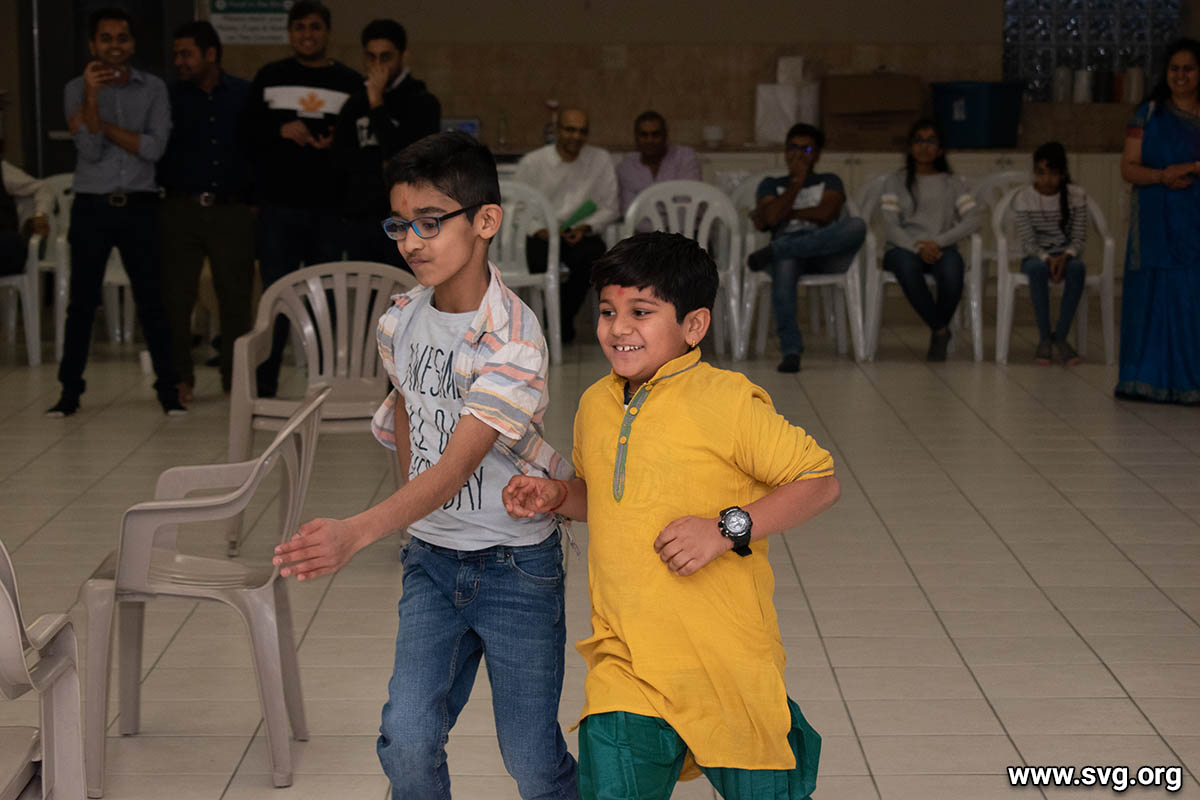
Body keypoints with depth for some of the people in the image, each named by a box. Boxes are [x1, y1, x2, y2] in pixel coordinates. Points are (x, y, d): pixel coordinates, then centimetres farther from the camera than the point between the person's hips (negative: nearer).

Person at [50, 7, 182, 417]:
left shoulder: (153, 88, 3)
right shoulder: (76, 90, 1)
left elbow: (154, 148, -9)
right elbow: (91, 151, -9)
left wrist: (101, 124, -12)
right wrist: (92, 96, -17)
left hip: (139, 206, 0)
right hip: (91, 207, 0)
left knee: (152, 299, 1)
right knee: (82, 301, 5)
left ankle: (168, 386, 7)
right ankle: (70, 389, 12)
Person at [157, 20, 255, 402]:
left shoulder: (245, 95, 6)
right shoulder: (170, 97, 7)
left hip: (232, 210, 0)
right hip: (181, 210, 1)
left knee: (236, 295, 2)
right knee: (176, 296, 1)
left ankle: (235, 375, 14)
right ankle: (180, 376, 10)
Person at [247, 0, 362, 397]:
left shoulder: (350, 83, 7)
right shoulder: (270, 77, 10)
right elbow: (249, 132, 7)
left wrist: (338, 143, -13)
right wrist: (281, 130, -11)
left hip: (329, 207, 0)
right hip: (278, 204, 0)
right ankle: (264, 386, 7)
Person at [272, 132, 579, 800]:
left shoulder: (514, 338, -22)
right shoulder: (399, 324, -1)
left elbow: (457, 464, -31)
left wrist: (357, 532, -45)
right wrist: (414, 513, 13)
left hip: (515, 566, -5)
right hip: (430, 559, 5)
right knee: (408, 740, -7)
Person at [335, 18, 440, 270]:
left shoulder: (422, 103, -2)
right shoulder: (355, 104, 13)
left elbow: (403, 157, -15)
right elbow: (341, 158, 6)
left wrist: (377, 105, -12)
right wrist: (380, 164, -7)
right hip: (360, 219, 5)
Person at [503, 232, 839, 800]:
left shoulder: (727, 402, -12)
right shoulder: (596, 405, 8)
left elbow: (819, 481, -11)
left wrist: (727, 529, -20)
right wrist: (557, 496, 6)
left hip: (726, 661, -4)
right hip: (623, 663, 4)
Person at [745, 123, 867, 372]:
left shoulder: (829, 181, 22)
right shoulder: (771, 185, 24)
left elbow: (827, 213, -1)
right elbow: (770, 218, 1)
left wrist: (787, 213, 4)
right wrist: (797, 181, 7)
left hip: (826, 253, 1)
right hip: (789, 255, 0)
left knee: (856, 225, -34)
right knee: (784, 266, -41)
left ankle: (773, 250, -33)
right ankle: (791, 350, -44)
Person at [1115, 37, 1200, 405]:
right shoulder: (1148, 115, 8)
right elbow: (1128, 167, 3)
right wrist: (1162, 176, -15)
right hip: (1157, 225, 0)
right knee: (1152, 295, -3)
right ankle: (1149, 380, 2)